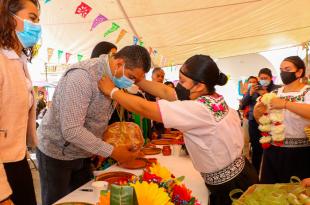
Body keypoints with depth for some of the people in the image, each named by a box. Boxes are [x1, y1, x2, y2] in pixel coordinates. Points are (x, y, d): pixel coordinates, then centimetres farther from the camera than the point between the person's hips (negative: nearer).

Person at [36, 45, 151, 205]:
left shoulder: (114, 77, -2)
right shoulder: (82, 75, -30)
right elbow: (71, 130, -33)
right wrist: (112, 152, -29)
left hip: (83, 154, 8)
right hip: (57, 152, -7)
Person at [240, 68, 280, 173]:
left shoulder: (277, 89, 2)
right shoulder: (253, 88, 10)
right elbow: (243, 103, 5)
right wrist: (250, 93, -10)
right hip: (254, 122, 2)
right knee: (256, 149, 6)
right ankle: (255, 173, 22)